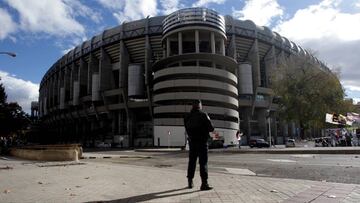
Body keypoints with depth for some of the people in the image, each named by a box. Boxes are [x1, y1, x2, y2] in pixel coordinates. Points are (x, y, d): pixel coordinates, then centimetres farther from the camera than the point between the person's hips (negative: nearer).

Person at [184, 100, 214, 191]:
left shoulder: (187, 117, 3)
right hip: (202, 142, -4)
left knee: (191, 161, 14)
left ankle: (190, 181, 22)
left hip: (192, 141, 5)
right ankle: (204, 183, -6)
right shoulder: (203, 115, -10)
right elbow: (211, 128, -11)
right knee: (203, 162, -2)